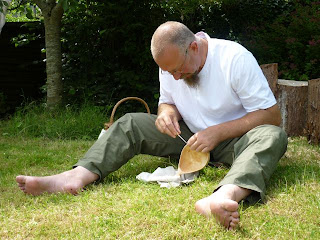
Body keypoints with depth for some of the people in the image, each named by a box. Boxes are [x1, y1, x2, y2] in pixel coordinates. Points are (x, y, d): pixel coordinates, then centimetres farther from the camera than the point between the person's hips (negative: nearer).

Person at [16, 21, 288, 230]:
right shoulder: (171, 64, -4)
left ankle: (222, 197, -70)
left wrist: (217, 133, -27)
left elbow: (271, 115, -19)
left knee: (272, 136, -39)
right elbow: (167, 102, 12)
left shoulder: (235, 58, -20)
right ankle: (77, 176, -32)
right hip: (189, 138, 5)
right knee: (131, 123, -10)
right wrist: (167, 112, -15)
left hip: (232, 140, -5)